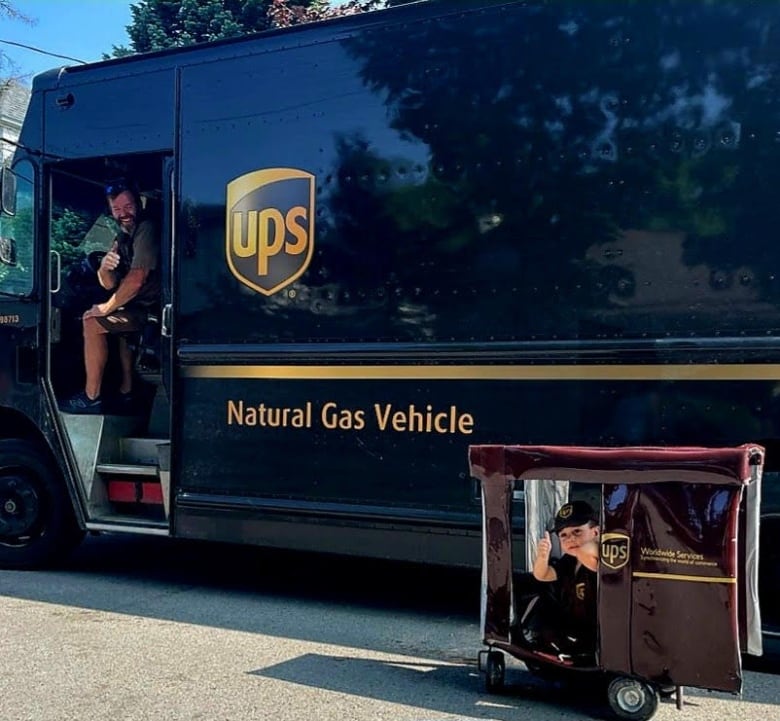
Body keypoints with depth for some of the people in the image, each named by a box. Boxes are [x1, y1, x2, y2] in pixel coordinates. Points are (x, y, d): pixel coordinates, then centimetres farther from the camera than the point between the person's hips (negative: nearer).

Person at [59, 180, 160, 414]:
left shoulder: (147, 230, -16)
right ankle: (125, 391, 25)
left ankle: (91, 398, -6)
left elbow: (136, 280, -23)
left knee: (92, 323, -13)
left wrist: (107, 308, -11)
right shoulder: (122, 237, 13)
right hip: (141, 305, 10)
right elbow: (110, 285, 12)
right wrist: (104, 268, -12)